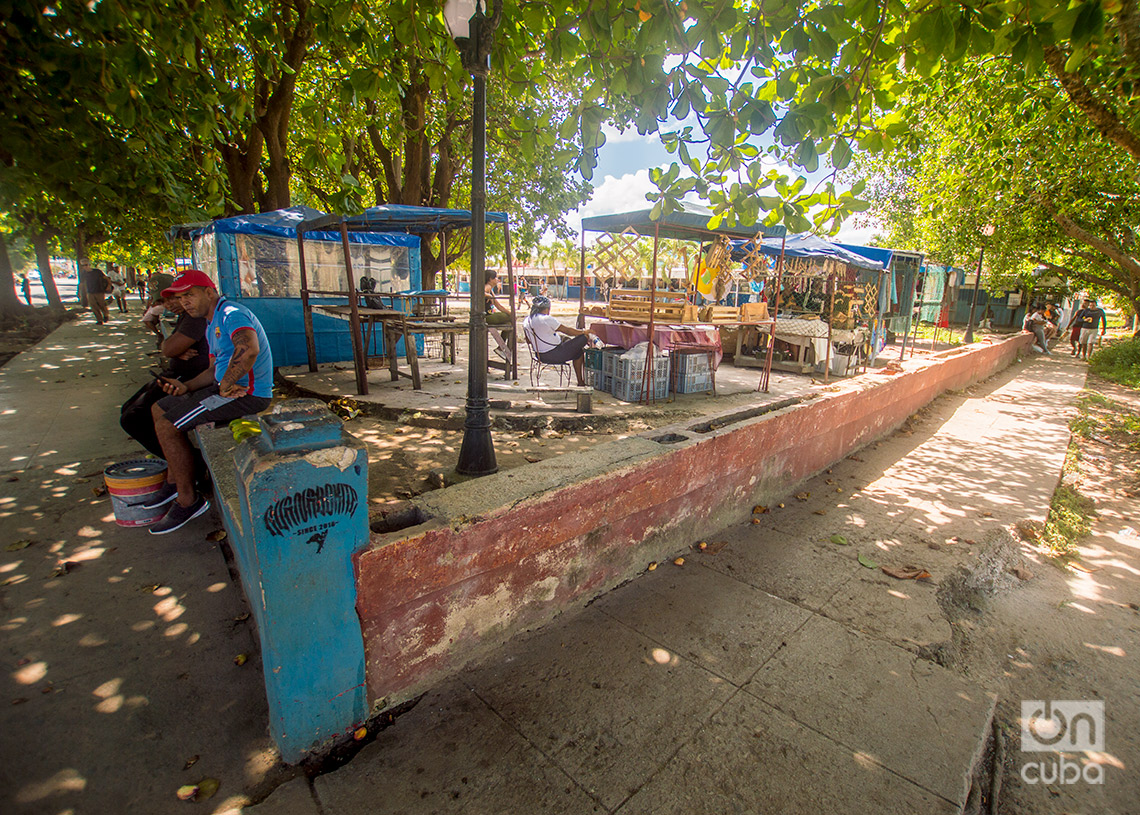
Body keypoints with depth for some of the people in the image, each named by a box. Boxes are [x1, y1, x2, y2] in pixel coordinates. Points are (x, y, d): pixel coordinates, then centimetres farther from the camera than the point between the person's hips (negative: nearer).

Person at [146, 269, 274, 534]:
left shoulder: (232, 314, -16)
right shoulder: (212, 324, 20)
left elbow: (248, 350, -38)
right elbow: (215, 368, 23)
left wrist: (225, 385, -28)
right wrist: (187, 387, 5)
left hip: (247, 393, -11)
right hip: (227, 387, 11)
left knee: (167, 426, -13)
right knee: (159, 410, 18)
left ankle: (188, 501, -2)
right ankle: (174, 482, 25)